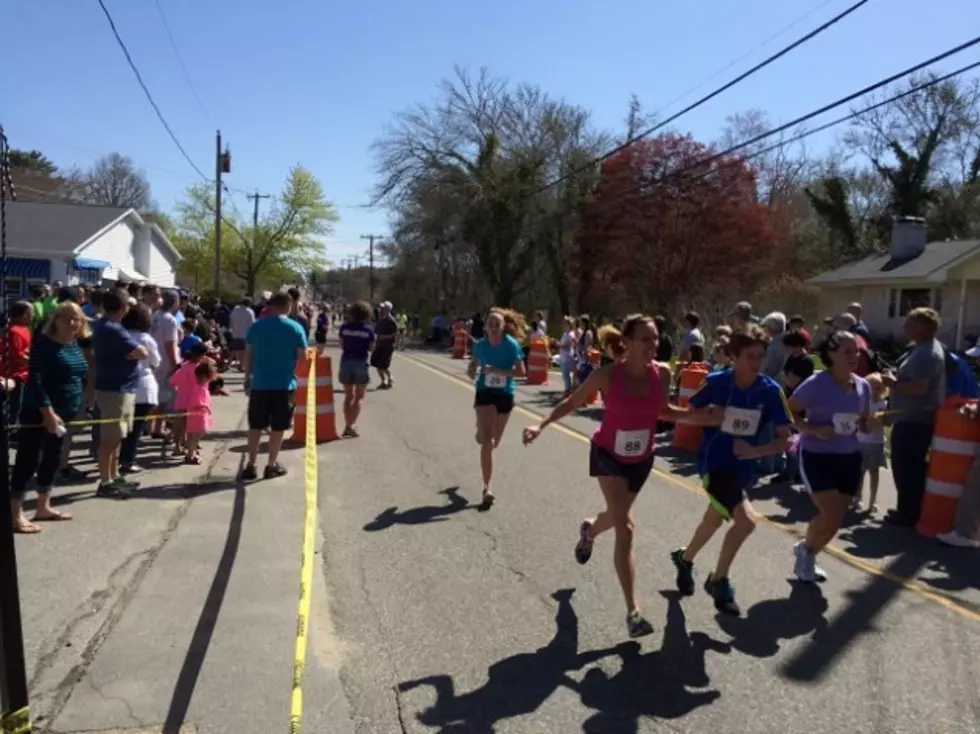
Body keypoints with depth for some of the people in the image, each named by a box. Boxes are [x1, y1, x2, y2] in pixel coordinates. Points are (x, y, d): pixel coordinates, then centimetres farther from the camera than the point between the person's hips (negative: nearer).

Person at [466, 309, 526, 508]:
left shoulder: (512, 345, -13)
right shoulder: (480, 345, -6)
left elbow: (521, 372, -16)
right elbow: (472, 366, 9)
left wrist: (498, 371, -27)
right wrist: (472, 373, -14)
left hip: (505, 394, 1)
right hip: (485, 393, -1)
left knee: (494, 442, 18)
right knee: (487, 441, -14)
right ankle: (487, 488, -9)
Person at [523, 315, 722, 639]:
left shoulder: (662, 372, -15)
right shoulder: (607, 375, -24)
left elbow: (662, 410, 3)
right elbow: (573, 402, -10)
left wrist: (695, 416, -12)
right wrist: (542, 424, -20)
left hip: (641, 458, 4)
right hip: (608, 454, -4)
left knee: (617, 517, 25)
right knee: (625, 528, -13)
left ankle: (589, 530, 63)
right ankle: (633, 610, -4)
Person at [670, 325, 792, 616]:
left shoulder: (771, 391, -11)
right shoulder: (715, 382, -16)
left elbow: (784, 439, -6)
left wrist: (755, 451, -21)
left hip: (745, 468, 4)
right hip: (714, 463, -4)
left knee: (714, 520, 23)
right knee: (746, 520, -23)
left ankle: (684, 559, 53)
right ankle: (719, 581, 2)